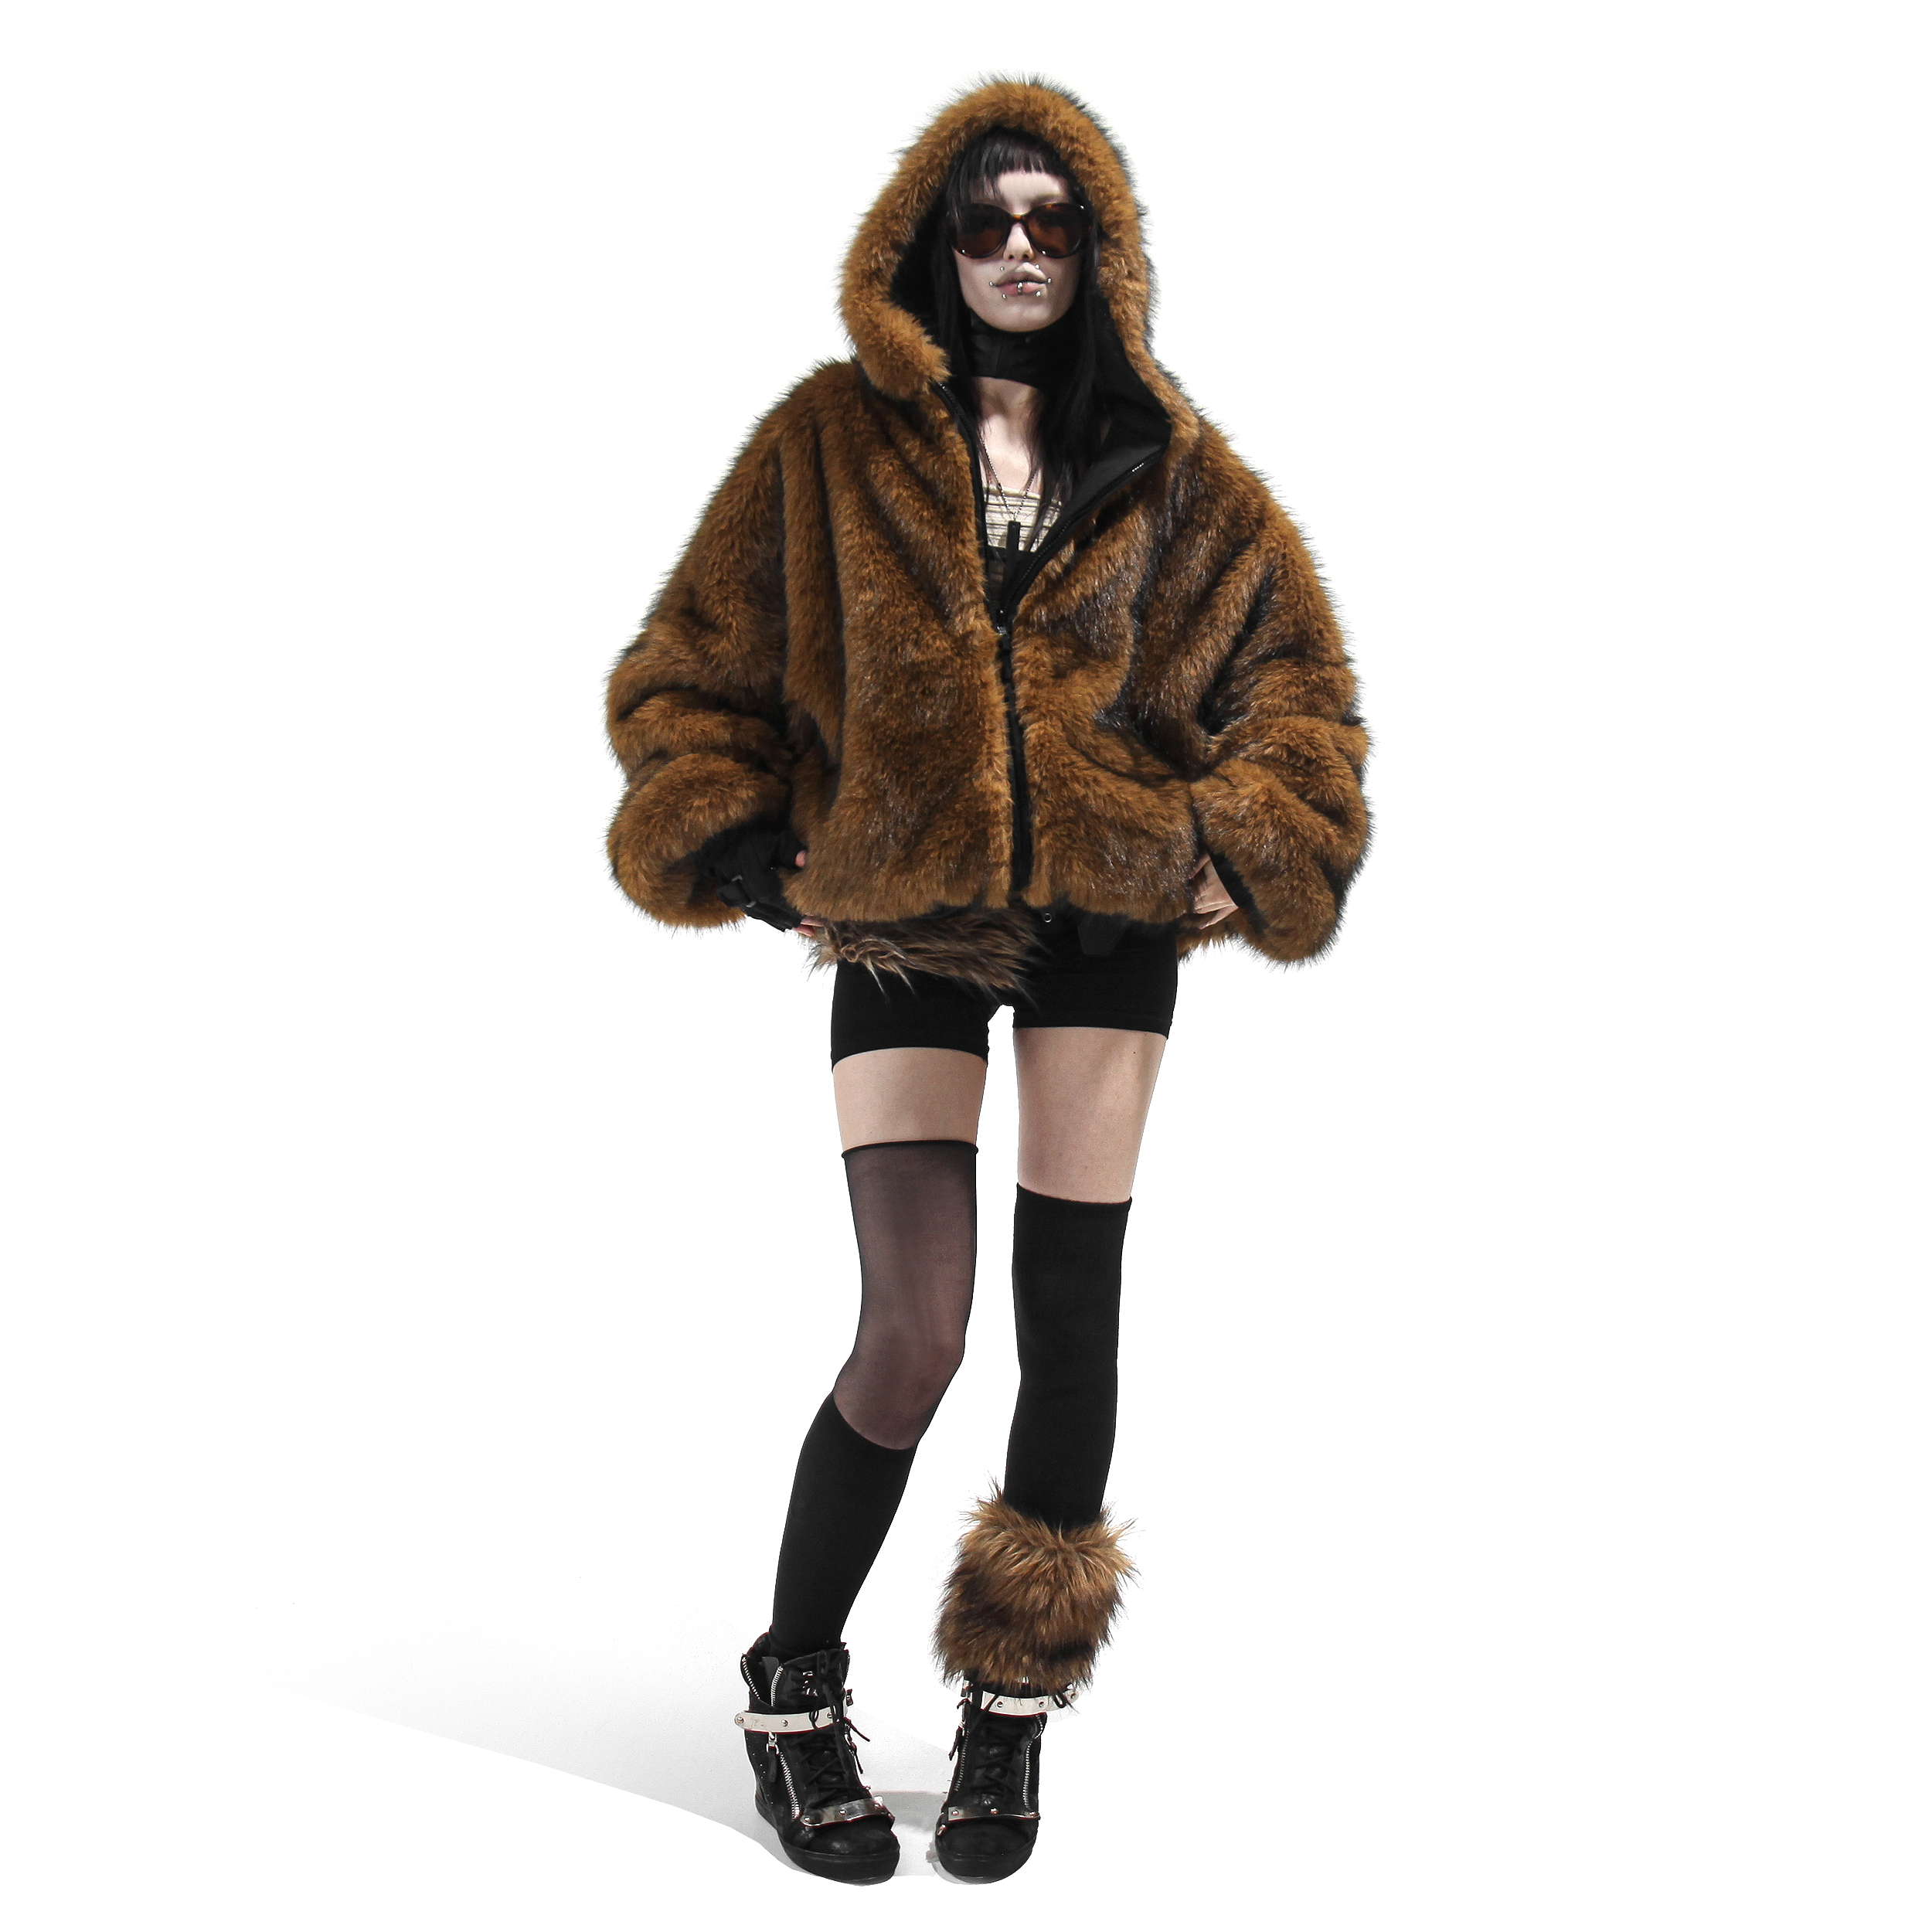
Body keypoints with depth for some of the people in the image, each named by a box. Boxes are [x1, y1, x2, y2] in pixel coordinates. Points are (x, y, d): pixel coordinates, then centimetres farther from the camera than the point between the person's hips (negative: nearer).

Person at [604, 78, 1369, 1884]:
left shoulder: (1167, 469, 8)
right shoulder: (833, 439, 4)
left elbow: (1290, 672, 12)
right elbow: (693, 665, 6)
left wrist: (1246, 856, 0)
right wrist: (755, 862, -3)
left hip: (1109, 922, 2)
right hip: (902, 925, -2)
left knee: (1069, 1316, 4)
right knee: (913, 1332, -9)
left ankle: (1014, 1704, 20)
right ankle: (792, 1688, 14)